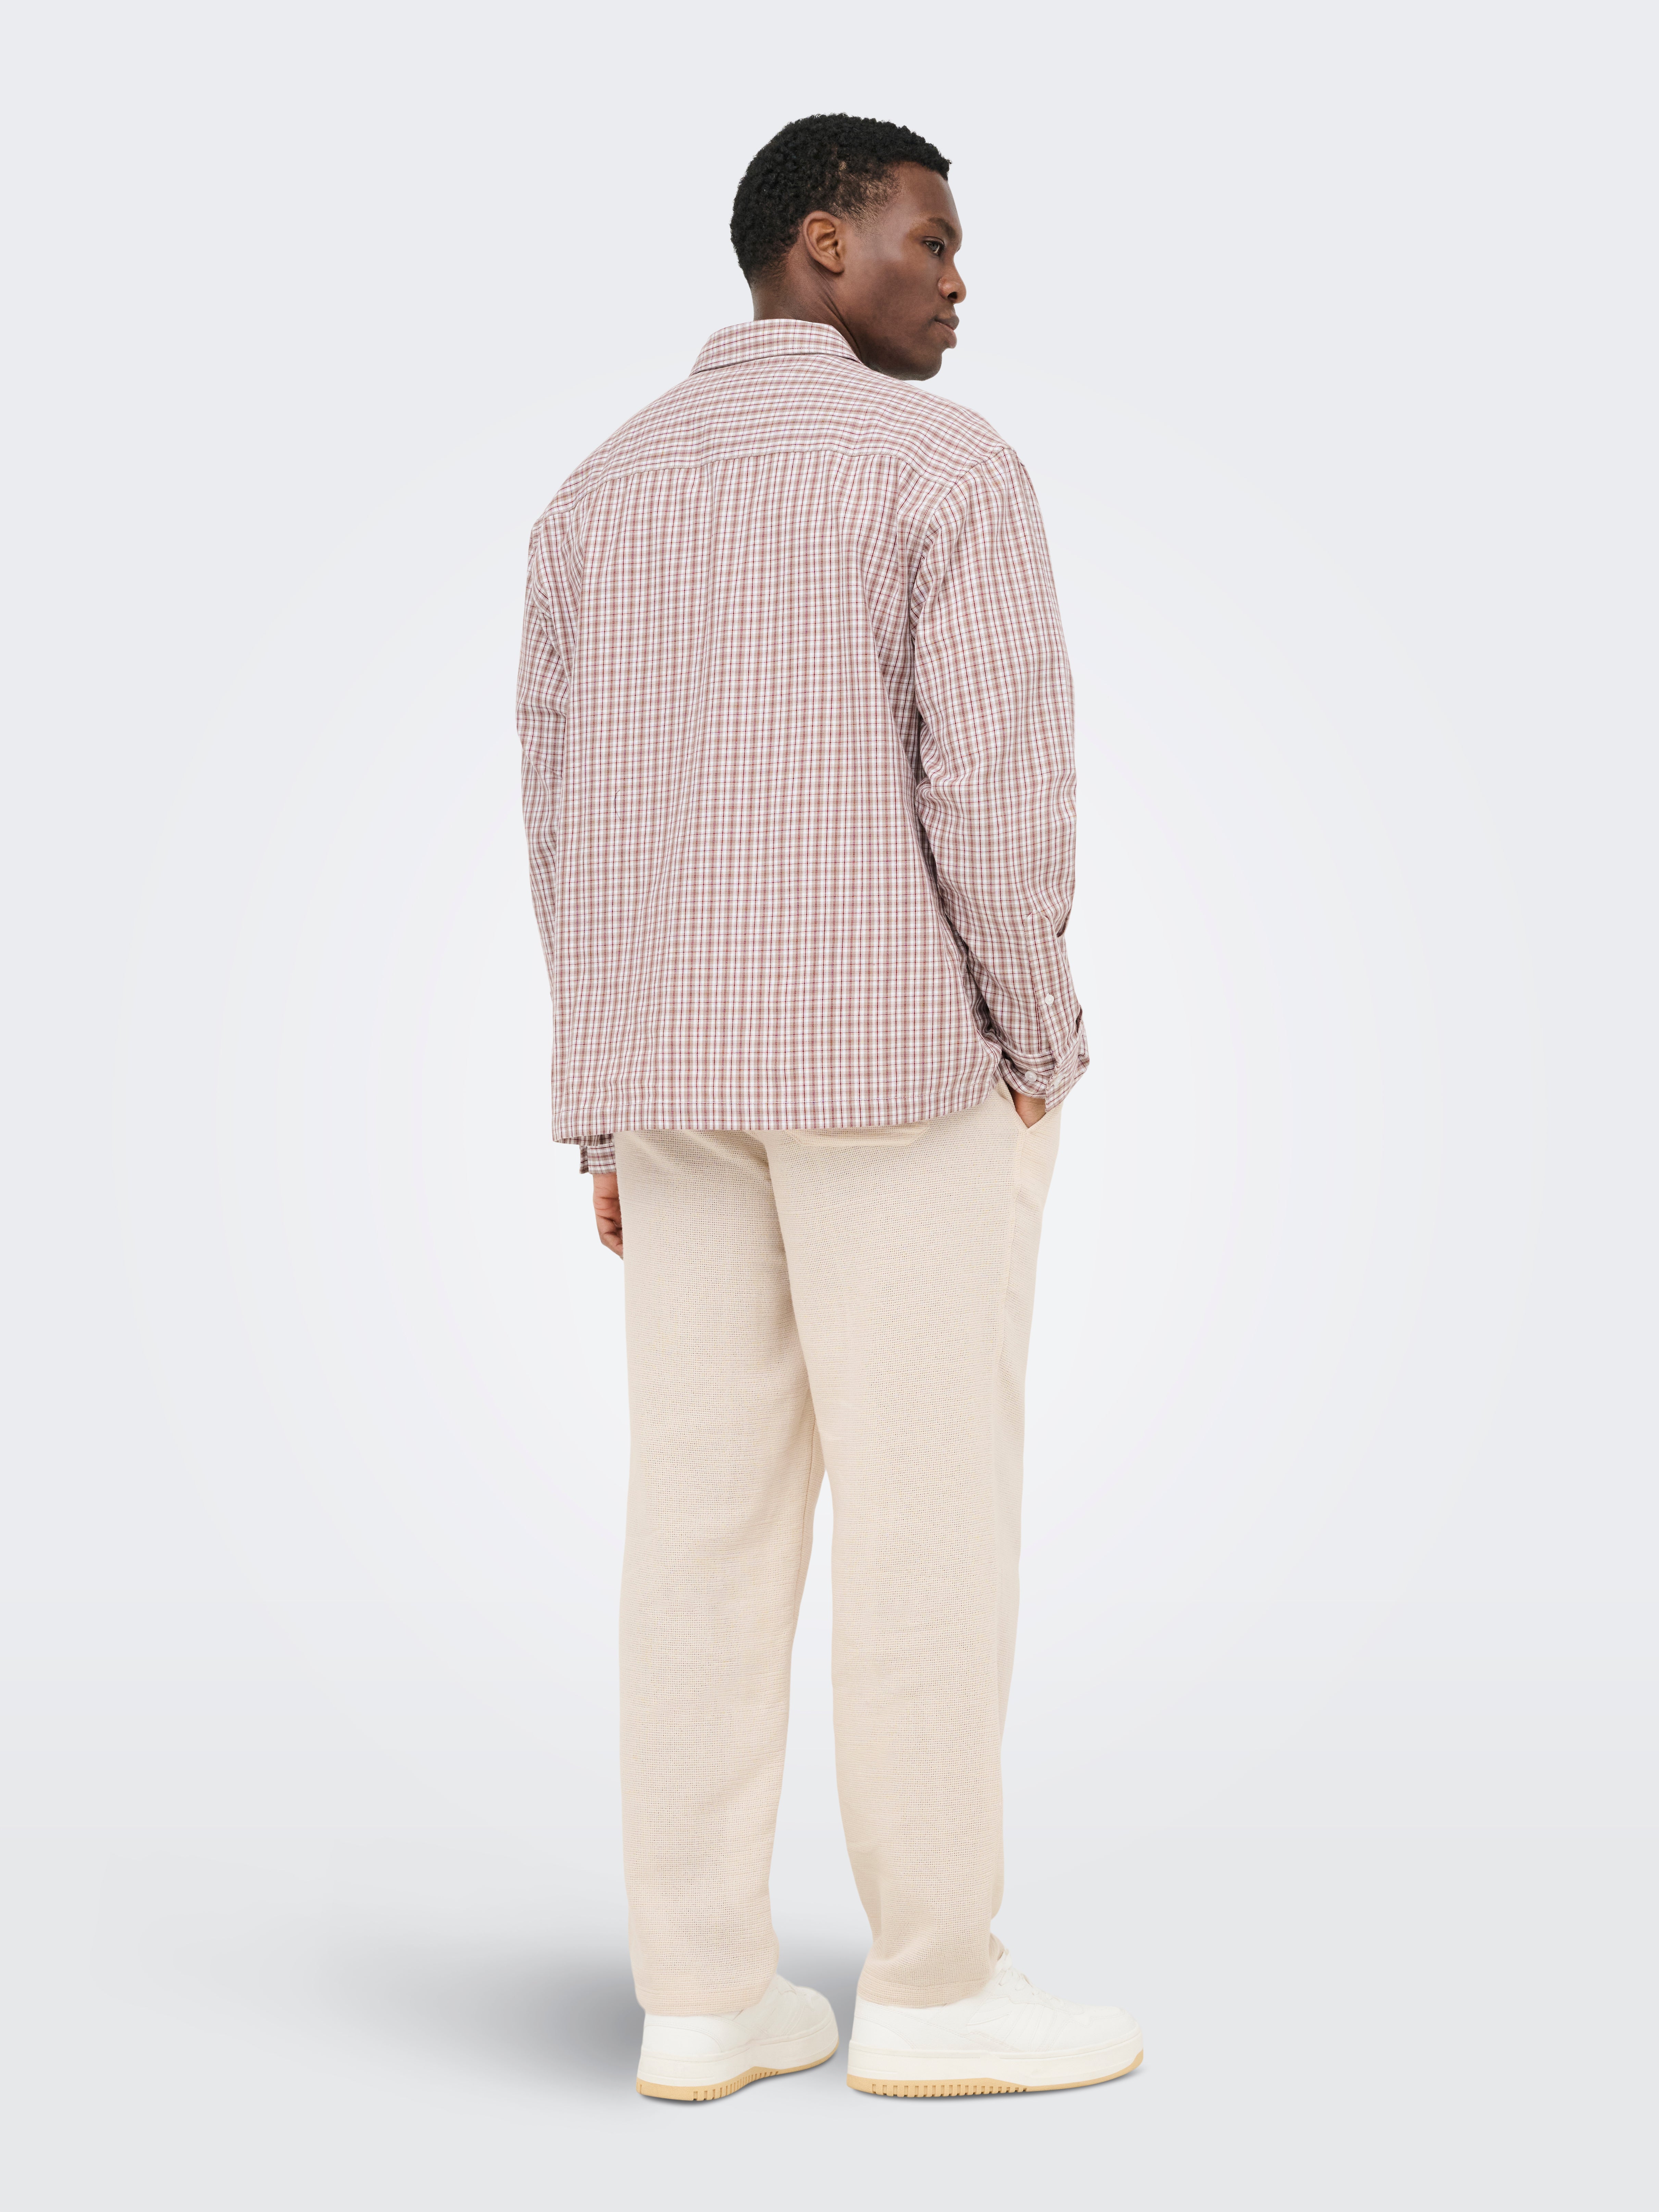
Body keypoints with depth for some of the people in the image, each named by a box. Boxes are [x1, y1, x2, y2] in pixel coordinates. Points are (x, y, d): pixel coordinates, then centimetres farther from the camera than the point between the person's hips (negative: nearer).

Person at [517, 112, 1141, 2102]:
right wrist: (1032, 1052, -5)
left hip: (689, 1063, 6)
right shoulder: (946, 462, -7)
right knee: (930, 1516, 0)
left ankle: (705, 1994, 9)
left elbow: (569, 834, 10)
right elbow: (1002, 780, -16)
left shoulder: (603, 493, 12)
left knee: (712, 1519, 7)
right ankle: (936, 1987, 7)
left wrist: (621, 1114, 13)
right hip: (897, 1053, -6)